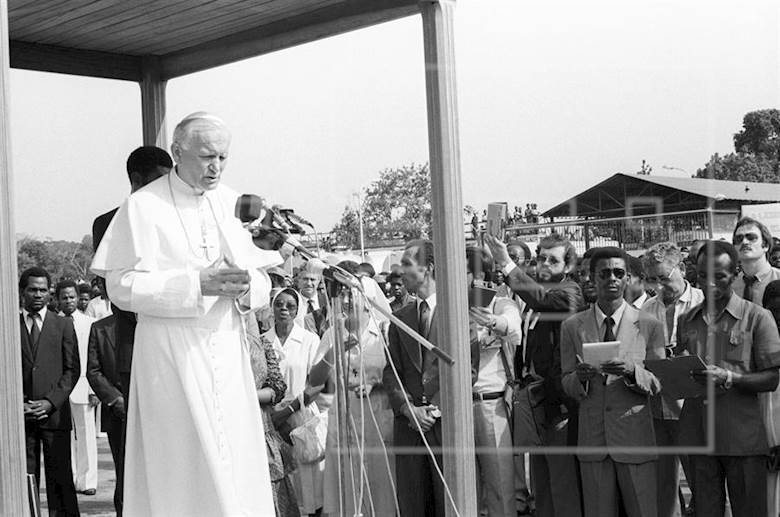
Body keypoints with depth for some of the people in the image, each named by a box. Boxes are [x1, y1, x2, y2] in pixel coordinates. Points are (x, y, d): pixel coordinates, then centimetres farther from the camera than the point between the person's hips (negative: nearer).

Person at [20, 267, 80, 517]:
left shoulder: (63, 325, 8)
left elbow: (73, 369, 4)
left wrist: (50, 402, -7)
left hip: (55, 413, 0)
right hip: (21, 417, 1)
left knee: (60, 477, -2)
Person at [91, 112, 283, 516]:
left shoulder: (234, 204, 9)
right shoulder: (143, 206, -5)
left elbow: (263, 281, 11)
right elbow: (121, 286, -10)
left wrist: (246, 286, -13)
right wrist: (196, 284, -18)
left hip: (227, 347, 5)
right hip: (170, 349, -4)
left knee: (238, 459, 4)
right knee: (183, 464, -4)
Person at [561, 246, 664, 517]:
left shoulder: (650, 326, 3)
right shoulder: (572, 327, 6)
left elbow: (659, 385, 1)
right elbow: (567, 384, 6)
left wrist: (631, 371, -19)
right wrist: (580, 377, -17)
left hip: (635, 437, -1)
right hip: (592, 439, 1)